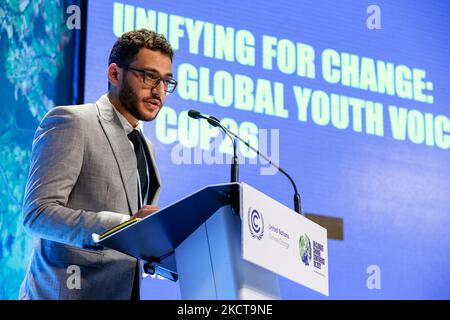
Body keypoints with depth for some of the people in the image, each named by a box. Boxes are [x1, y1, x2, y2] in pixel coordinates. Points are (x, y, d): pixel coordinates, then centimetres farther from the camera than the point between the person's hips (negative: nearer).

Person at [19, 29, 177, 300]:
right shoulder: (70, 122, -7)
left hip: (124, 291, 7)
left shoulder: (145, 147, 18)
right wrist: (125, 224, -28)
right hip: (70, 291, -7)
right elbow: (38, 213, -17)